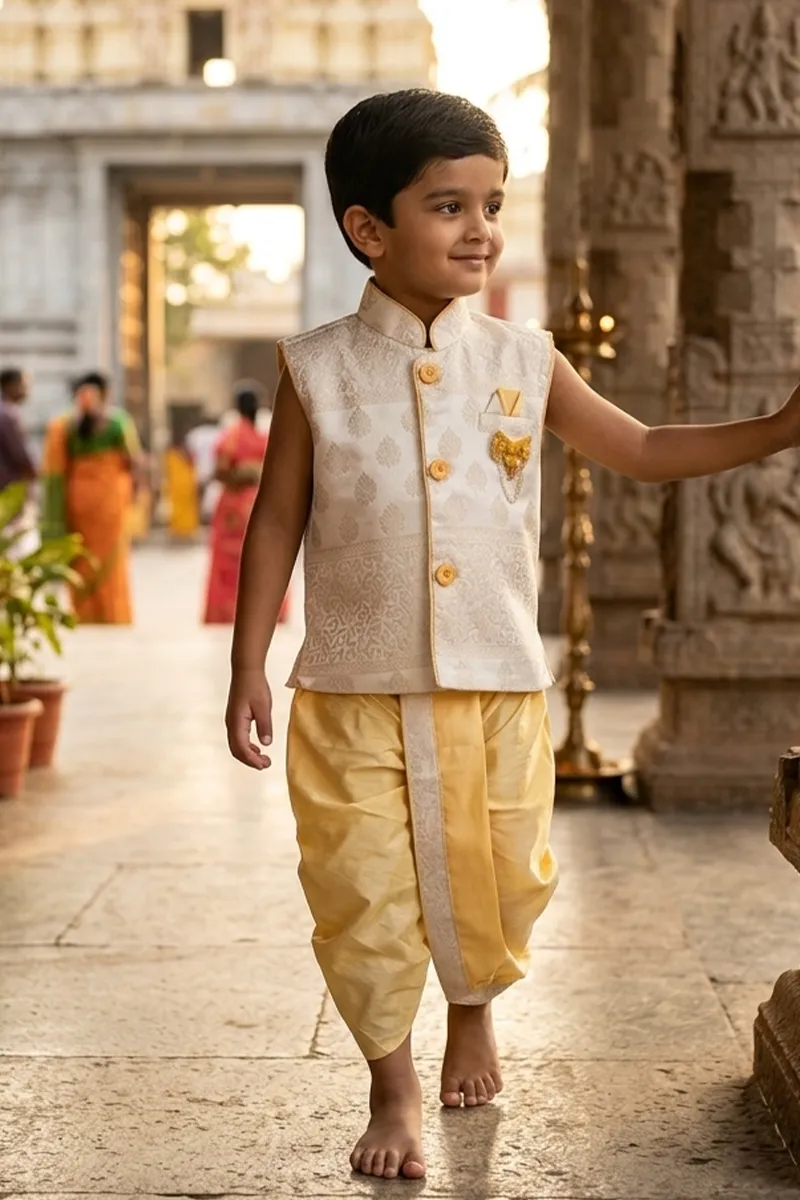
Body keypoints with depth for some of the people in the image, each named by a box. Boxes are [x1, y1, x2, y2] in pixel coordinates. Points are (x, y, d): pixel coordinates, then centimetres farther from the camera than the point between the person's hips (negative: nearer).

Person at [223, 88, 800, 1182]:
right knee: (365, 889, 0)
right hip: (355, 691, -2)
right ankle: (393, 1088, 19)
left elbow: (644, 451, 11)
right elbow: (277, 523, 1)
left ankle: (475, 1011, 43)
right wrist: (248, 669, -1)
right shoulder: (318, 370, -3)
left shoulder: (524, 363, 2)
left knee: (495, 875, 12)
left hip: (497, 687, 2)